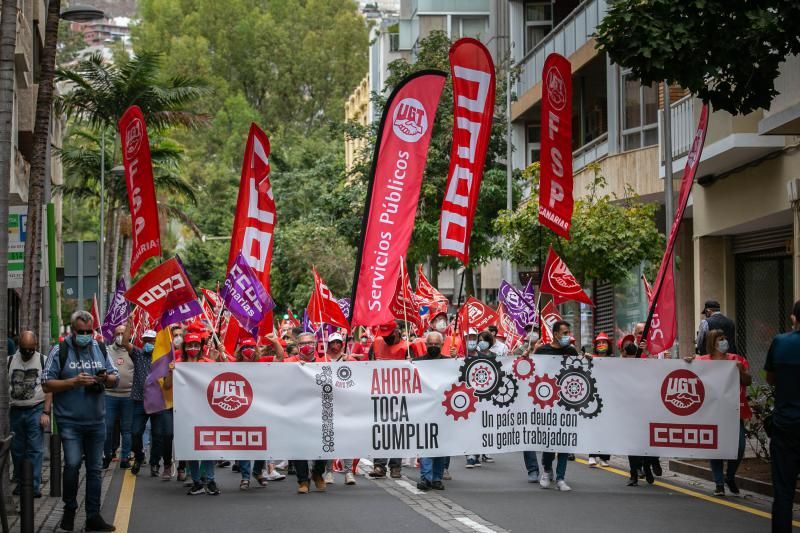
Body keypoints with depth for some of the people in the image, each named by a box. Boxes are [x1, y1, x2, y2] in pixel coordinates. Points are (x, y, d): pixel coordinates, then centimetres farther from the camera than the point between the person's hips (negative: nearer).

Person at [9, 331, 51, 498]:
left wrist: (46, 412, -9)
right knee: (17, 449, 8)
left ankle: (34, 486, -5)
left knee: (35, 450, -5)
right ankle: (20, 483, 19)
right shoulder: (10, 361, 6)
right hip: (15, 411, 3)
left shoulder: (43, 361, -1)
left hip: (36, 410, -3)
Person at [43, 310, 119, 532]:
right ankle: (69, 508, 5)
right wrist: (73, 382, -17)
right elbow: (47, 384, -5)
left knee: (95, 468, 7)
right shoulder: (59, 351, -3)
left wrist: (107, 379, -8)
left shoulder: (100, 348, 10)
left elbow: (115, 378, 15)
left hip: (97, 420, 4)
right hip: (70, 420, -4)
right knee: (73, 463, -17)